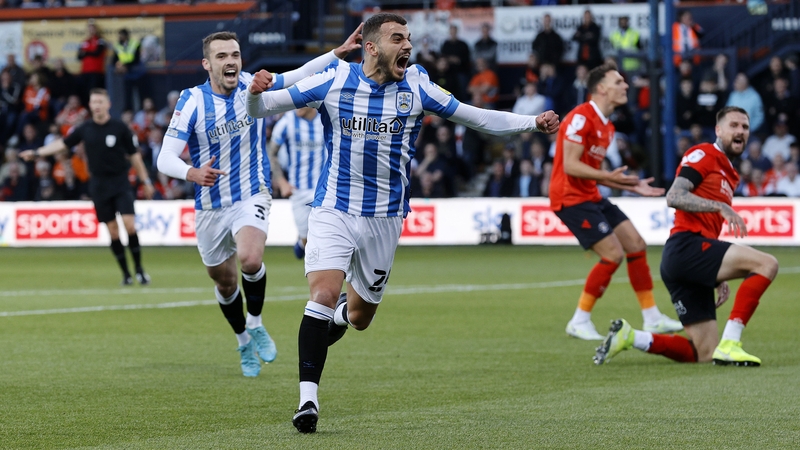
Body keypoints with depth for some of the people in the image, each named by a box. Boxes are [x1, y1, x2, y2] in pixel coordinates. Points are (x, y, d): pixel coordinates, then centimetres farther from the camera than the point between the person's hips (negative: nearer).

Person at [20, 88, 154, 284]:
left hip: (120, 182, -2)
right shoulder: (85, 129, 3)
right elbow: (63, 143, 12)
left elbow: (134, 155, 2)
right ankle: (126, 274, 9)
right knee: (112, 230, 1)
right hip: (99, 185, 2)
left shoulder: (120, 128, -4)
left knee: (129, 224, -16)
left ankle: (139, 269, -5)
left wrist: (145, 181, 2)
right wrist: (37, 153, 6)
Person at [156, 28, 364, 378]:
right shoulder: (192, 102, -13)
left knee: (250, 260, -28)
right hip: (210, 207, 0)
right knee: (224, 283, 13)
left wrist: (338, 53, -11)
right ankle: (244, 342, 41)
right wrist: (193, 173, -40)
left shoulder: (252, 87, -6)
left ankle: (255, 324, -2)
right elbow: (165, 158, -19)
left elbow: (301, 75, 4)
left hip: (251, 197, 0)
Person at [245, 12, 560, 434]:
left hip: (384, 218, 3)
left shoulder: (416, 86, -3)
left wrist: (532, 122, -5)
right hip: (333, 211, -3)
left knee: (359, 315, 13)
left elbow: (476, 117, 4)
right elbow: (263, 107, -4)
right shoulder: (334, 80, -8)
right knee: (324, 294, -23)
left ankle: (336, 318, 51)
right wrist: (255, 94, -28)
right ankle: (308, 398, -16)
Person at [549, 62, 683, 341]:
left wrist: (632, 186, 15)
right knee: (613, 254, -15)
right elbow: (570, 165, -22)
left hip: (591, 197, 10)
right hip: (570, 197, -10)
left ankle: (652, 318, 14)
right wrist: (608, 177, -32)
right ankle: (579, 322, -4)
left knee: (636, 245, 6)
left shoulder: (607, 127, 15)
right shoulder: (581, 117, -16)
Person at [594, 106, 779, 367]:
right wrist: (721, 206, -23)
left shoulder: (730, 175, 28)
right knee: (767, 264, -24)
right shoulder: (704, 155, 1)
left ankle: (628, 337, 5)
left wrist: (719, 278, 22)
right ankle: (729, 345, -26)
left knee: (705, 353, 3)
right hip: (685, 246, -9)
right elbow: (674, 197, -14)